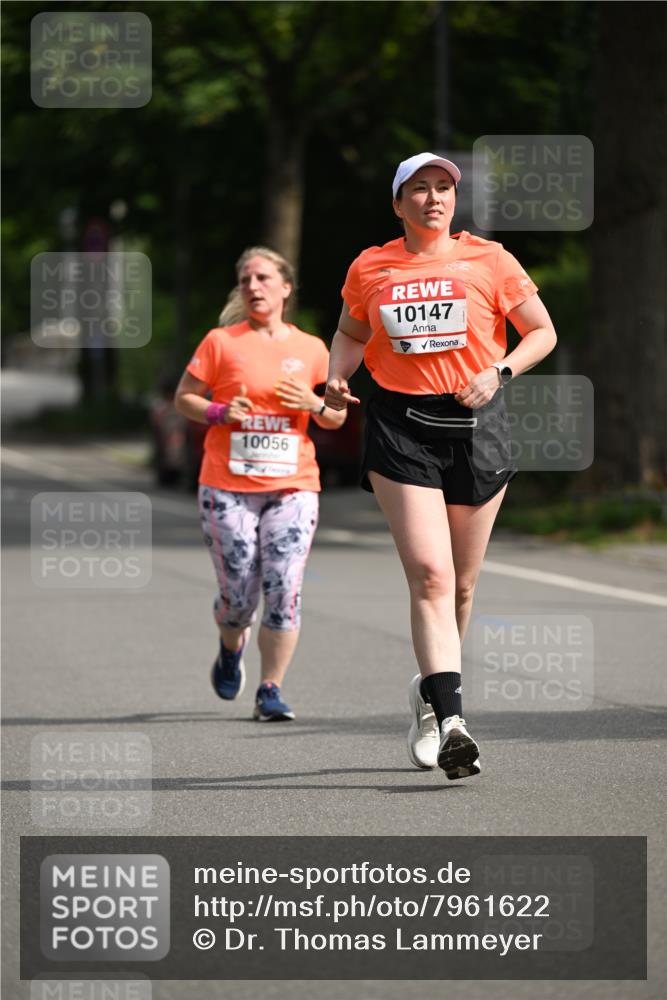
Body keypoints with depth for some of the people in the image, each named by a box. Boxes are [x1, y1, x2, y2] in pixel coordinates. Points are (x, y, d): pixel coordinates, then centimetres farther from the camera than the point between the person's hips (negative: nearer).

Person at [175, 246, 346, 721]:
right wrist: (219, 413, -12)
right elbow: (184, 397, 7)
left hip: (293, 486, 1)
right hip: (228, 489, -1)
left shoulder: (312, 349, 8)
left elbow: (338, 417, 16)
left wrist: (316, 405, -6)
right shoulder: (221, 342, 3)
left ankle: (271, 691, -2)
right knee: (239, 596, 0)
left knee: (283, 588, -12)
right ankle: (232, 648, 35)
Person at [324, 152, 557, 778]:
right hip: (400, 428, -1)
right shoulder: (369, 268, 7)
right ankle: (449, 723, -26)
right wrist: (337, 375, 3)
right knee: (430, 576, -16)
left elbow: (542, 333, 8)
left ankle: (430, 692, 34)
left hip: (475, 422, 1)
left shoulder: (487, 260, 3)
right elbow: (351, 333, 24)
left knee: (461, 584, 9)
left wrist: (498, 372, -8)